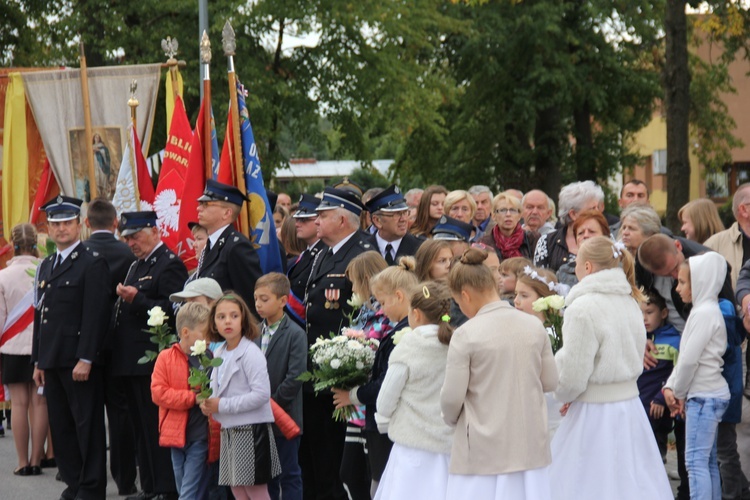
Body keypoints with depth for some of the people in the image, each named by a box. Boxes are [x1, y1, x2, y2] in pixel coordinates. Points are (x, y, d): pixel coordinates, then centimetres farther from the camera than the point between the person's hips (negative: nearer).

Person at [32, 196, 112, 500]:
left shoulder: (92, 264, -7)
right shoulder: (46, 267, 18)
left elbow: (95, 315, -14)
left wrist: (85, 360, -19)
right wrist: (38, 361, 14)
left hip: (79, 361, -8)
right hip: (53, 361, 8)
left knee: (87, 426, -2)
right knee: (60, 426, 9)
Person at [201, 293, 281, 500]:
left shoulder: (251, 353, -14)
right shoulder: (219, 354, 10)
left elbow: (262, 394, -22)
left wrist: (222, 405, -19)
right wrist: (207, 403, -4)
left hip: (251, 429, -8)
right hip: (229, 430, 8)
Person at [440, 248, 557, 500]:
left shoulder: (466, 335, -12)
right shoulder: (534, 326, 1)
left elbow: (451, 397, -10)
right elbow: (550, 381, 8)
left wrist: (451, 418, 10)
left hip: (484, 450, -5)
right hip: (530, 446, 5)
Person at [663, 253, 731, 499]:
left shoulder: (704, 313, -16)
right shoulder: (706, 310, 16)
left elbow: (689, 359, -19)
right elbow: (686, 356, 16)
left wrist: (679, 394, -6)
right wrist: (670, 387, 6)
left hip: (704, 396, -10)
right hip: (711, 395, 10)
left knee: (696, 460, -11)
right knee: (707, 461, 12)